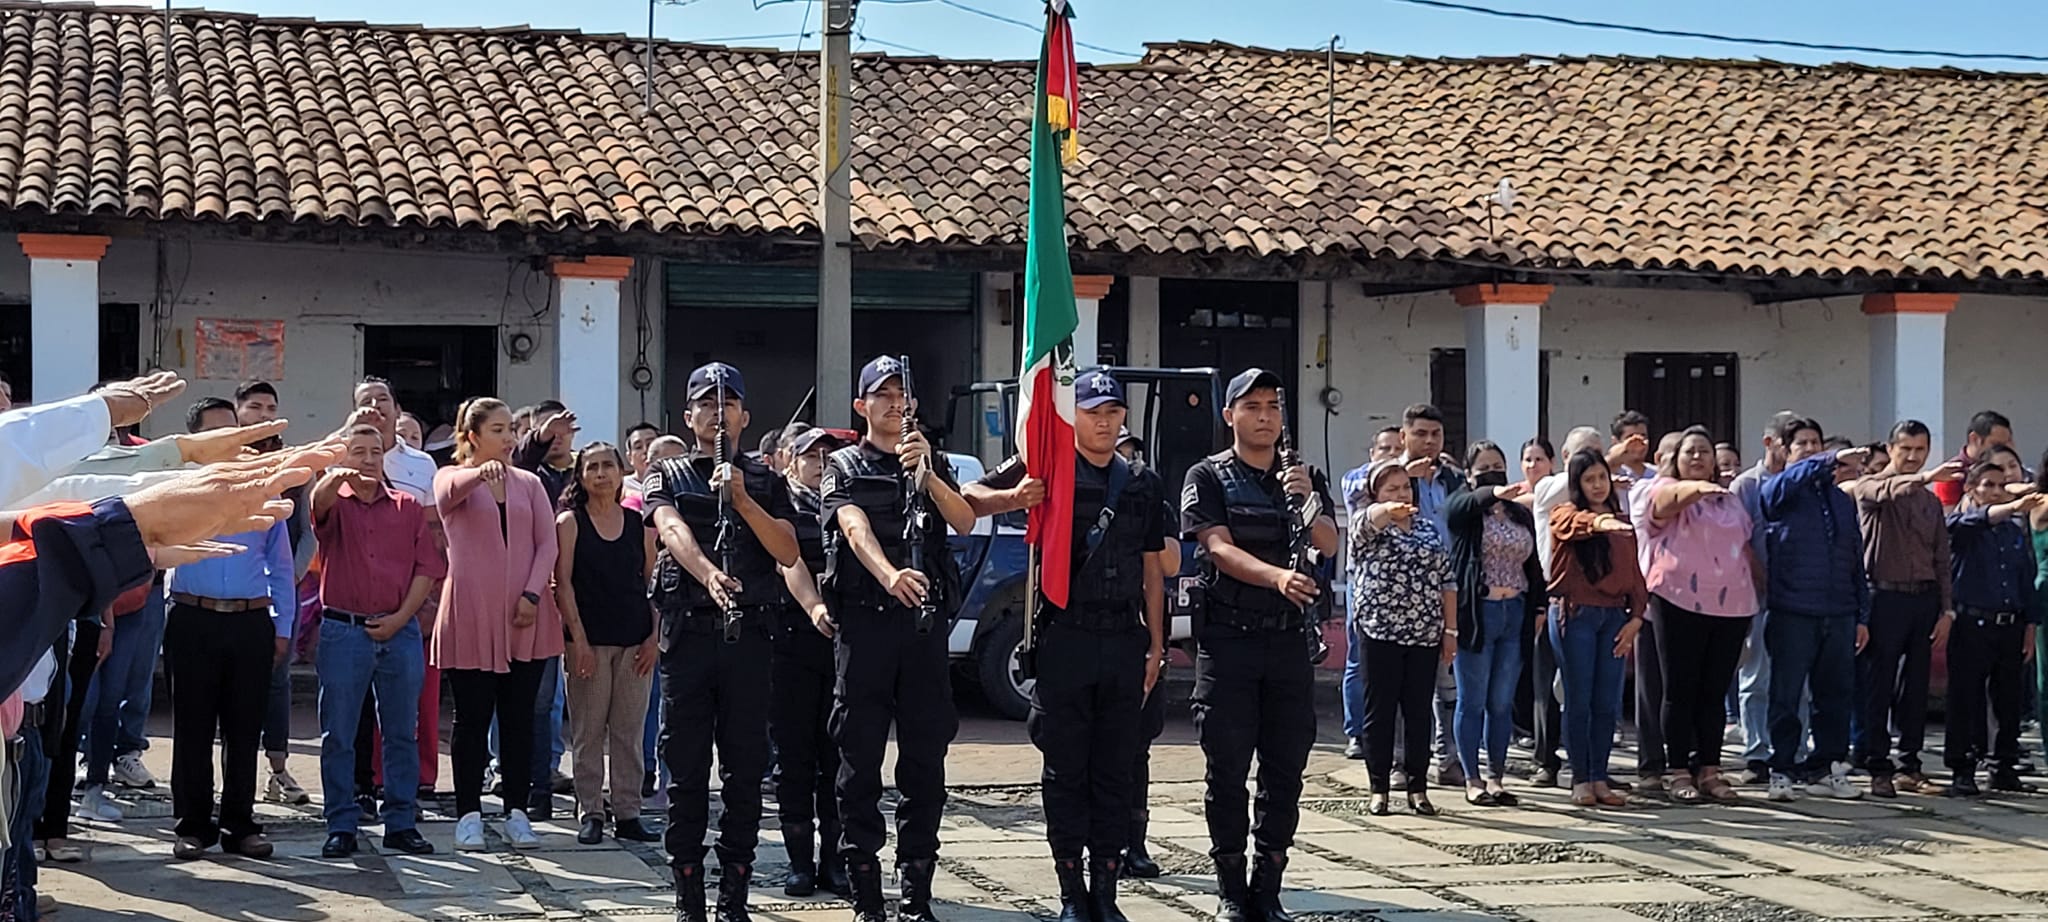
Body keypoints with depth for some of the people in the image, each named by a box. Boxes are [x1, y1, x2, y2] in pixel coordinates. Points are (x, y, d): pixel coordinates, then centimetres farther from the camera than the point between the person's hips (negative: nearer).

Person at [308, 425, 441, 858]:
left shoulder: (408, 507, 10)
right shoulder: (335, 505, 5)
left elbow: (428, 567, 6)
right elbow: (319, 501, -21)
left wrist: (401, 617, -5)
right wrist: (335, 480, -45)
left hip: (400, 631, 2)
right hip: (344, 631, -2)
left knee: (402, 733, 6)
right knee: (338, 735, 1)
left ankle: (401, 824, 13)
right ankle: (341, 826, 7)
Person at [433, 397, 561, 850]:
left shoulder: (529, 484, 13)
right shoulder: (451, 478, 3)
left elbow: (548, 544, 7)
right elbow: (449, 490, -22)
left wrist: (532, 595, -9)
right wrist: (482, 472, -45)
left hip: (525, 619, 3)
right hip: (470, 617, -3)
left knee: (519, 718, 6)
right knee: (473, 719, 1)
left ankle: (517, 813, 12)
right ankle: (469, 815, 7)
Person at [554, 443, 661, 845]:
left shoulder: (639, 523, 10)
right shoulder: (570, 522, 2)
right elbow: (563, 582, -3)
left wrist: (654, 636, 1)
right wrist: (578, 638, -11)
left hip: (635, 641, 3)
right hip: (589, 639, -2)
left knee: (629, 730, 4)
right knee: (588, 732, 0)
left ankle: (628, 814, 9)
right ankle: (589, 813, 6)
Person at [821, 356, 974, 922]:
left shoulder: (932, 464, 17)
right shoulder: (845, 467, 7)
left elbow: (965, 522, 1)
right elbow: (856, 528, -11)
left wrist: (926, 474, -16)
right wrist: (890, 575, -31)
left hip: (924, 621, 2)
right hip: (864, 620, -2)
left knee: (925, 760, 1)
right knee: (859, 758, -1)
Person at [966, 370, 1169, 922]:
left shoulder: (1143, 485, 12)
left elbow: (1151, 571, 15)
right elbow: (969, 501, -7)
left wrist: (1156, 644, 10)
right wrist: (1014, 497, -27)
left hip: (1124, 640, 4)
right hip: (1064, 639, -3)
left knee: (1116, 771, 6)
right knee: (1066, 770, 2)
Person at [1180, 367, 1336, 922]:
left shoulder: (1306, 478, 14)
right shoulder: (1209, 476, 3)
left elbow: (1328, 546, 1)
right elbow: (1220, 549, -11)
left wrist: (1308, 500, -19)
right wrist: (1278, 577, -28)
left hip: (1288, 641, 4)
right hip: (1228, 640, -3)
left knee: (1286, 771, 3)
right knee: (1227, 770, -2)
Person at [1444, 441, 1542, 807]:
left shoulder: (1522, 515, 15)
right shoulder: (1463, 507, -1)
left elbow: (1534, 566, 19)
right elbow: (1469, 503, -26)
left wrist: (1539, 608, 9)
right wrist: (1495, 493, -46)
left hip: (1514, 614, 5)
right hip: (1476, 613, -4)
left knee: (1502, 704, 8)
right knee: (1473, 703, 1)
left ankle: (1496, 778, 15)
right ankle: (1472, 781, 7)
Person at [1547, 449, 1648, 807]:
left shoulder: (1623, 523, 15)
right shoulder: (1565, 516, 0)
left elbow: (1634, 573, 14)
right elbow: (1577, 523, -25)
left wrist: (1636, 616, 2)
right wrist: (1599, 522, -47)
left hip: (1614, 616, 4)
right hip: (1575, 614, -4)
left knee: (1607, 703, 5)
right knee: (1579, 701, -1)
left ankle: (1600, 779, 12)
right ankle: (1580, 780, 5)